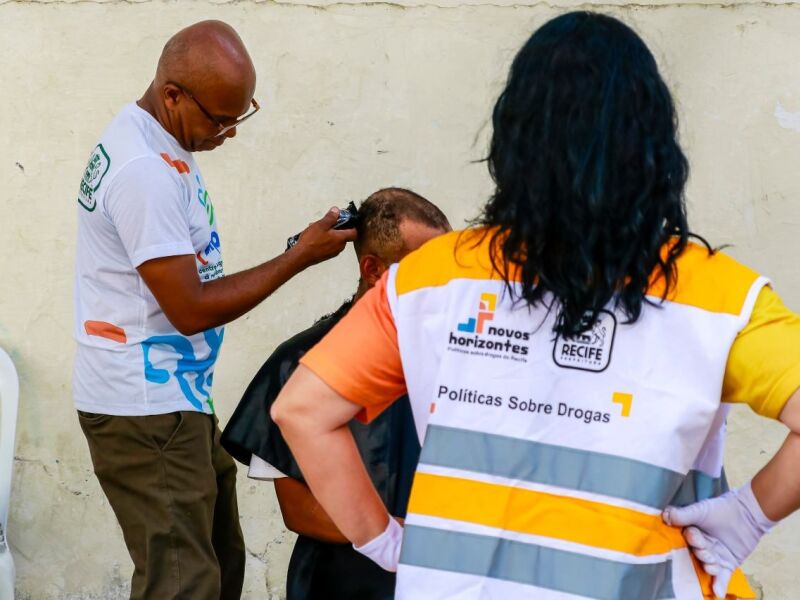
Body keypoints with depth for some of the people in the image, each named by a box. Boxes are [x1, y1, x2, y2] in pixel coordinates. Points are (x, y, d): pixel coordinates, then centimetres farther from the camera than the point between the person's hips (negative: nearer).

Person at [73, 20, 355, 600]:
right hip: (146, 411, -10)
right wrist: (299, 256, -14)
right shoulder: (146, 172, -23)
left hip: (174, 398, 10)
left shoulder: (152, 140, 9)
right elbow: (190, 309, -21)